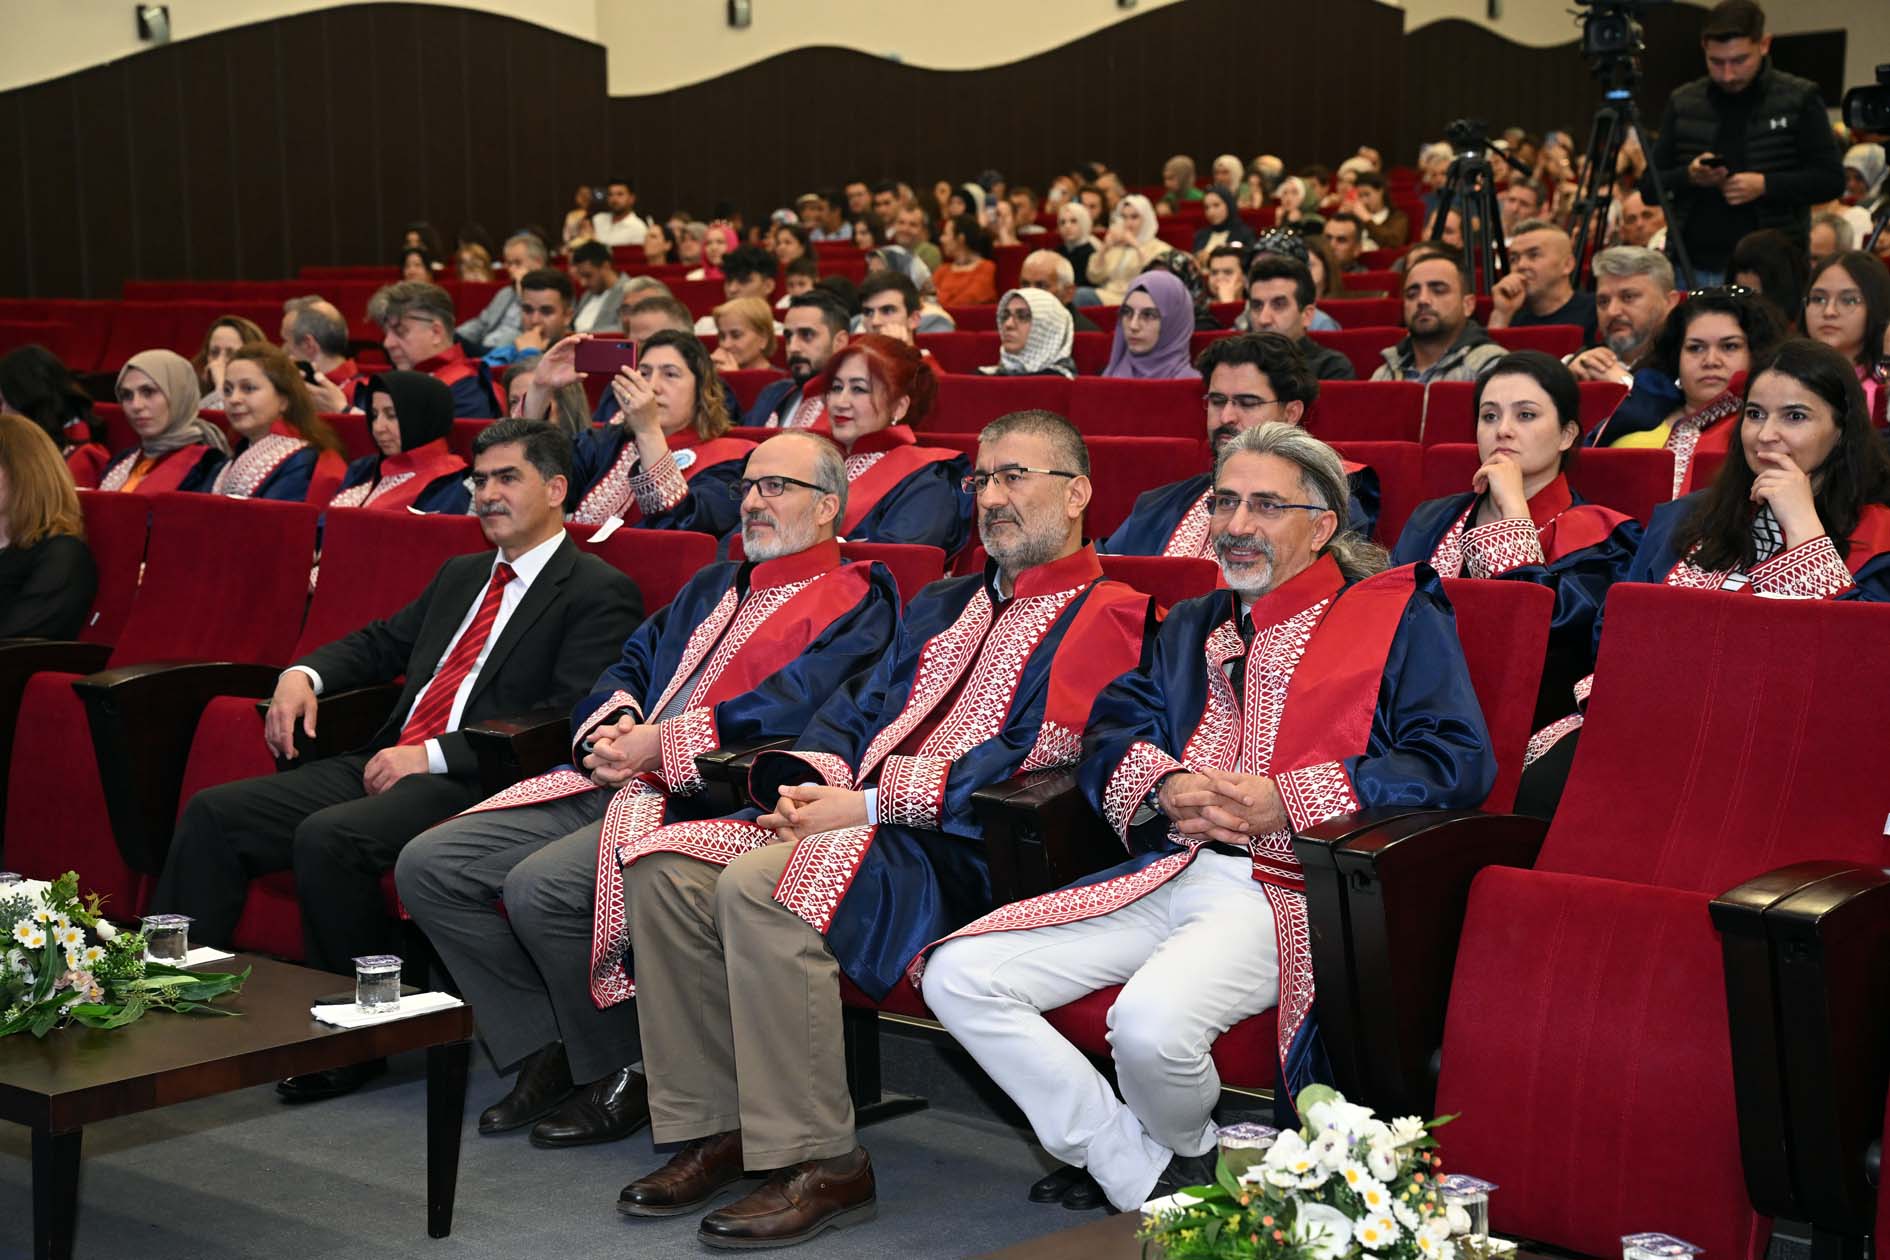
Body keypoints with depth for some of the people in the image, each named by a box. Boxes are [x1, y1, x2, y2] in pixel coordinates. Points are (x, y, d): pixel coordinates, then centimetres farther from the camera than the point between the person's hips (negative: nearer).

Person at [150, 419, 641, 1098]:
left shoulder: (600, 594, -3)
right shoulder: (462, 575, 25)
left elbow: (566, 720, -14)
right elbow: (381, 642, 32)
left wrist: (432, 755, -17)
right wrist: (304, 674, 9)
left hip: (473, 783, -8)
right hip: (386, 762, 8)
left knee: (327, 838, -32)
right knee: (213, 814, -7)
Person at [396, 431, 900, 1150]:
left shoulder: (855, 601, 1)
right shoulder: (713, 587, 27)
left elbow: (794, 706, -14)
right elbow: (628, 668, 24)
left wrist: (659, 742, -16)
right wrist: (610, 726, -1)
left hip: (708, 796, -8)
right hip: (613, 781, 9)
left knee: (542, 886, -31)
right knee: (429, 866, -5)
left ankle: (619, 1077, -9)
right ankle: (548, 1055, 2)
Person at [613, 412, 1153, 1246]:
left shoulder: (1101, 615, -2)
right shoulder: (944, 605, 25)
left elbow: (1035, 757, -15)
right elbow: (856, 710, 22)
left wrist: (871, 804, -18)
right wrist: (811, 781, -2)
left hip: (964, 850, -8)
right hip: (861, 819, 8)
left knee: (759, 885, -31)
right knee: (664, 869, -9)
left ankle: (820, 1164, -23)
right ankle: (714, 1129, -3)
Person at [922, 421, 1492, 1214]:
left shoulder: (1397, 615, 6)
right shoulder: (1191, 627, 26)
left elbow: (1457, 763, -5)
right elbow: (1111, 731, 20)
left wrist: (1284, 801, -11)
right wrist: (1164, 788, -5)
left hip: (1283, 888, -6)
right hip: (1167, 873, 7)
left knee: (1150, 1020, -35)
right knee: (957, 975, -11)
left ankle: (1187, 1159, 3)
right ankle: (1145, 1184, -5)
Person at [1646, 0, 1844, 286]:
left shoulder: (1799, 99, 1)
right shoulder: (1682, 103, 8)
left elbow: (1831, 179, 0)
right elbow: (1648, 187, 10)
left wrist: (1765, 185, -14)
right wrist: (1688, 176, -10)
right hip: (1694, 269, 3)